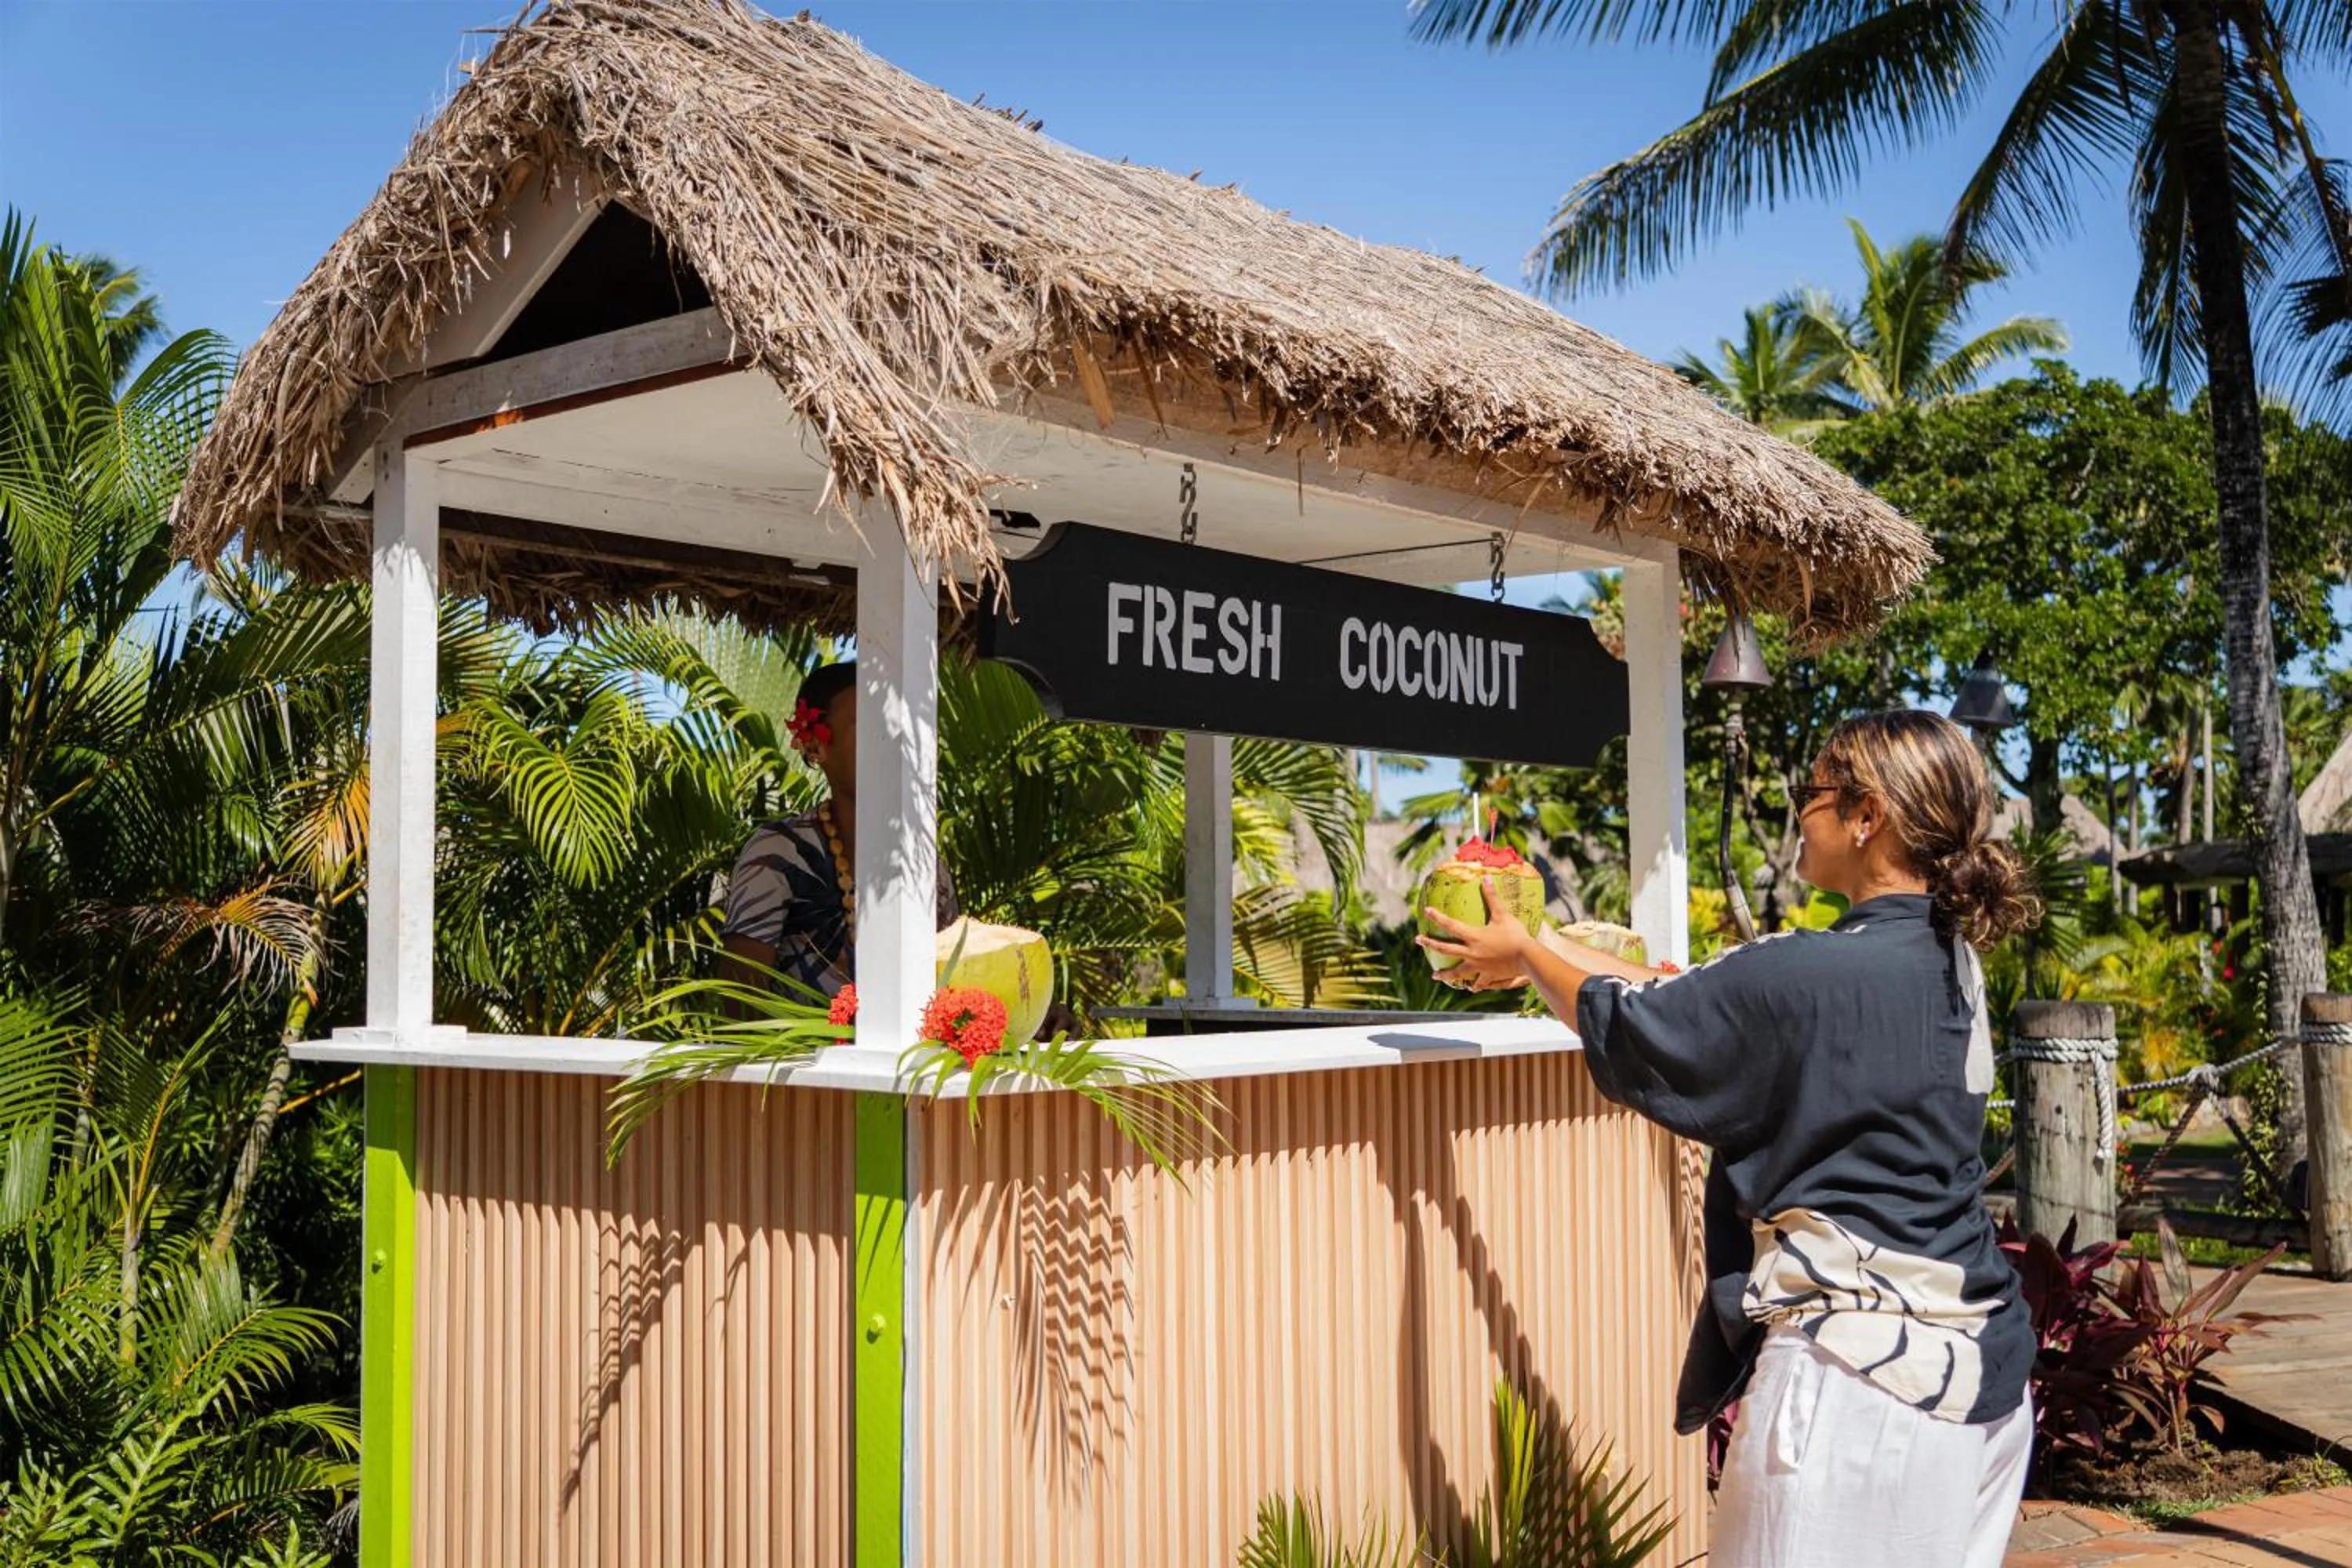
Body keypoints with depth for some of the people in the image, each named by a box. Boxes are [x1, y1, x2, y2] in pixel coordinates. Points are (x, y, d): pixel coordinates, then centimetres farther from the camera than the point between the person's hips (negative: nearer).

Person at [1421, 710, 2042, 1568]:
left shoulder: (1813, 973, -19)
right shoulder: (1950, 962, 8)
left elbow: (1631, 1032, -3)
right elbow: (1702, 1003, 16)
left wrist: (1526, 956, 14)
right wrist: (1546, 952, 21)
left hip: (1860, 1373, -9)